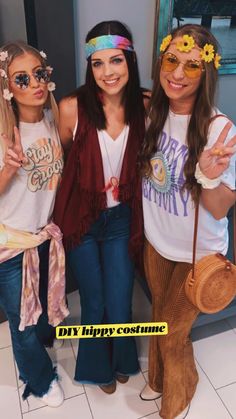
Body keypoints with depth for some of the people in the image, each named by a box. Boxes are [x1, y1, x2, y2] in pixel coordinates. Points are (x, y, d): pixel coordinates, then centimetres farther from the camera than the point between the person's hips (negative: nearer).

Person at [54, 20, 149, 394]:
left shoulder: (144, 107, -9)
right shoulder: (72, 108, -16)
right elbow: (59, 161, -1)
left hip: (122, 218, 1)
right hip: (82, 219, -1)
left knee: (119, 304, 11)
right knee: (94, 303, 15)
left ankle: (122, 359, 48)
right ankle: (99, 365, 49)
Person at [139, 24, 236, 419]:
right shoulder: (152, 112, -8)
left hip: (197, 252, -4)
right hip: (155, 241, 5)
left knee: (173, 332, 14)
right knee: (159, 315, 25)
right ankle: (158, 378, 57)